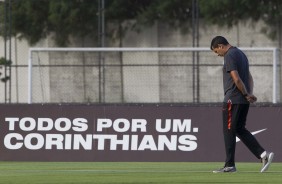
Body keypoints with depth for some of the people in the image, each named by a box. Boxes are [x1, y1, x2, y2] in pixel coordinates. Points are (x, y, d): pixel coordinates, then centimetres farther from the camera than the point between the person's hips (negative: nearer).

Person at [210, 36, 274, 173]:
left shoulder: (230, 56, -12)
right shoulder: (241, 54, 19)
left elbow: (236, 79, -20)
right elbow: (249, 78, 20)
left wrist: (247, 94, -11)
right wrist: (250, 94, 8)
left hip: (233, 100, -9)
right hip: (244, 101, 9)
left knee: (229, 131, -1)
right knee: (240, 129, 14)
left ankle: (230, 165, 2)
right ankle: (263, 154, 2)